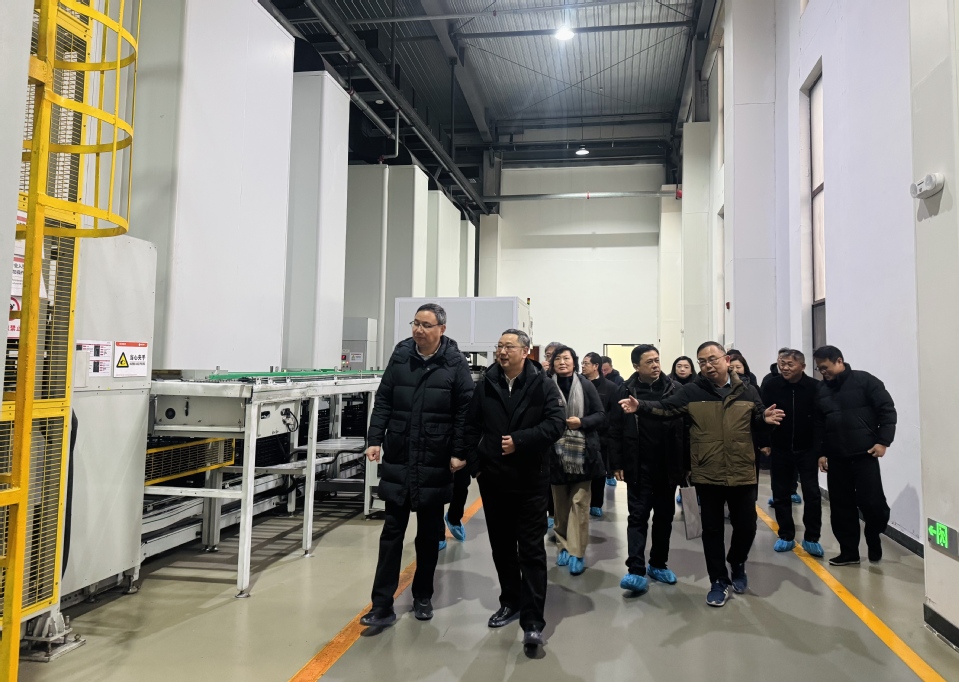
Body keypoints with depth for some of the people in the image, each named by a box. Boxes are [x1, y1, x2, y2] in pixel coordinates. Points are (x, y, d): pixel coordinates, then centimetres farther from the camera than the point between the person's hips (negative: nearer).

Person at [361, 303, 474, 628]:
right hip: (398, 459, 2)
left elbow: (465, 411, -6)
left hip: (434, 463, -1)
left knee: (429, 534, 13)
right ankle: (382, 605, 10)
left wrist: (459, 452, -10)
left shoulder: (455, 363, -5)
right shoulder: (400, 356, 3)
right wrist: (375, 439, -3)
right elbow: (383, 401, 5)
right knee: (392, 532, 4)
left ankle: (423, 597, 30)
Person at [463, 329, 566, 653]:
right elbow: (471, 425, 8)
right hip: (493, 479, 4)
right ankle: (510, 602, 33)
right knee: (502, 546, 16)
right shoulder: (486, 384, 4)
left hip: (530, 481, -4)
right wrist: (475, 462, 1)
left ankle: (533, 622, 2)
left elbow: (556, 423, -14)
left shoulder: (543, 385, -6)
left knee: (532, 550, -1)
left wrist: (519, 441, -20)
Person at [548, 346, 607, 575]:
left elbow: (601, 416, 0)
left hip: (582, 453, -1)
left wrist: (582, 422, -15)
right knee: (560, 503, 11)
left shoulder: (585, 385, -2)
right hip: (557, 452, 1)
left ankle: (577, 553, 5)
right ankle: (563, 546, 25)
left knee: (579, 503, -1)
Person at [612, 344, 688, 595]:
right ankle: (636, 571, -1)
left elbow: (686, 427, 0)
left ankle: (658, 565, 28)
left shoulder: (676, 390, -1)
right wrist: (618, 463, -5)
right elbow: (616, 429, -2)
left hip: (668, 466, 2)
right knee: (638, 516, -1)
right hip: (639, 467, -2)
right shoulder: (626, 392, -5)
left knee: (664, 517, 13)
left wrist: (687, 464, -1)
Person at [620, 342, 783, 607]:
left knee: (746, 526, 10)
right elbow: (666, 407, -11)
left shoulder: (746, 391, 2)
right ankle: (719, 580, 25)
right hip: (707, 474, -1)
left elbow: (756, 422, 12)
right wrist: (641, 406, -29)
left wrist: (765, 419, -11)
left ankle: (737, 564, 41)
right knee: (712, 530, 9)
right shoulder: (692, 391, -4)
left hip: (742, 473, 1)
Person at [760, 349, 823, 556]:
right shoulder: (770, 386, -10)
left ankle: (811, 538, 16)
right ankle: (786, 536, 22)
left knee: (812, 494, 2)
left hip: (807, 450, -1)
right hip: (780, 449, 1)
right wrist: (764, 443, -16)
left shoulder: (814, 387, -10)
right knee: (781, 494, 9)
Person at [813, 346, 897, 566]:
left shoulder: (864, 380, -3)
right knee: (841, 506, 6)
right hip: (836, 457, 5)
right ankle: (849, 551, 16)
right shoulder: (820, 389, 10)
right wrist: (820, 452, 9)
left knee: (870, 501, -6)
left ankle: (874, 539, 23)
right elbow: (818, 425, 14)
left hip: (865, 454, -5)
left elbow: (887, 409, -5)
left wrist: (883, 441, -11)